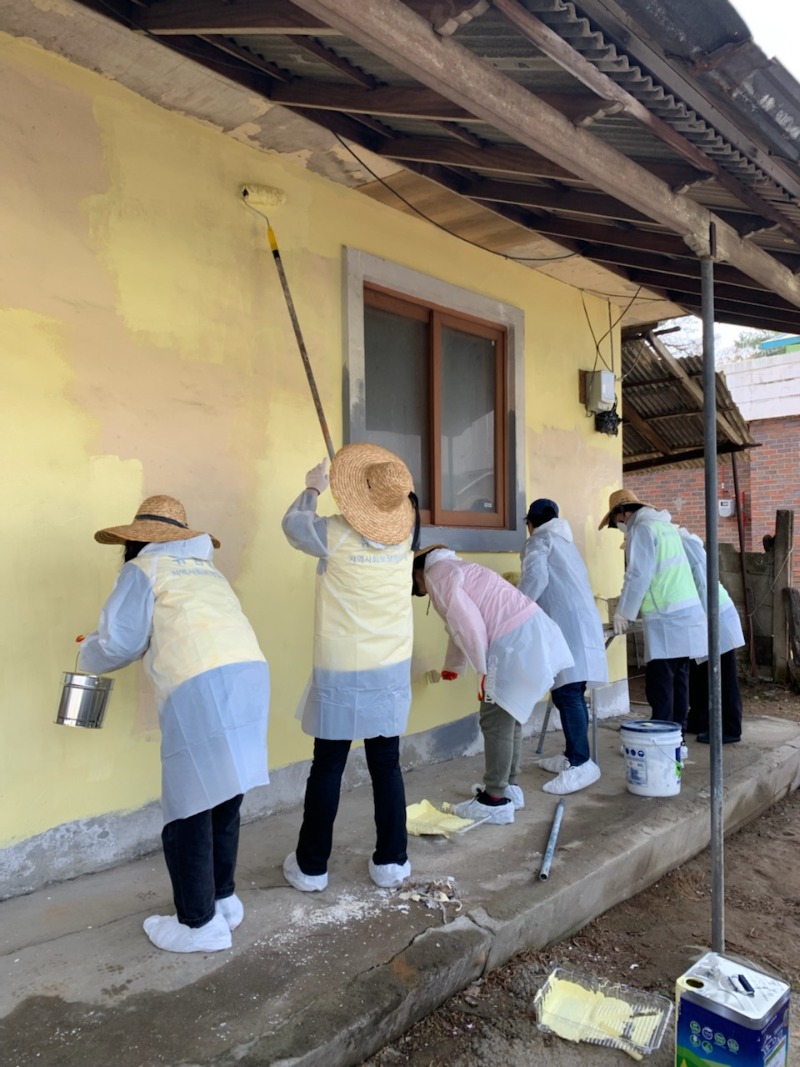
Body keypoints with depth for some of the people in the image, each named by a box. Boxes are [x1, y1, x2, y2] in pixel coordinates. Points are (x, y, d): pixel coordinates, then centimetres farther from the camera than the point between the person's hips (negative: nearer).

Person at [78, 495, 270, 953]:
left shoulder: (144, 570, 10)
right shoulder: (207, 571, 28)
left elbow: (119, 645, 5)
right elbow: (206, 632, 20)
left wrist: (87, 655, 27)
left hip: (201, 688, -7)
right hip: (250, 675, 7)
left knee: (189, 808, 7)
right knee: (223, 799, 21)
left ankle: (201, 924, 19)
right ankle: (223, 899, 34)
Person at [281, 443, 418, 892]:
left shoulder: (335, 534, -14)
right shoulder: (404, 534, -4)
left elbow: (294, 524, 7)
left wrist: (313, 489, 20)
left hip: (342, 671, -3)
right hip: (392, 669, 3)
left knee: (327, 767, 8)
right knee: (387, 766, 11)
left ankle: (311, 867, 20)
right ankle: (391, 862, 21)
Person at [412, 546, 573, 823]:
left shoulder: (436, 575, -4)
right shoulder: (451, 569, 26)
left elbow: (468, 625, -13)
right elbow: (461, 625, 37)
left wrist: (484, 671, -6)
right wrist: (453, 668, 49)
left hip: (515, 641, -10)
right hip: (531, 632, 10)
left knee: (495, 721, -2)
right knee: (509, 716, 18)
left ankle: (496, 801, 6)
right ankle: (510, 787, 29)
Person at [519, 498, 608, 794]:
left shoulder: (539, 540, 4)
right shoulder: (564, 542, 29)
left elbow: (536, 577, -14)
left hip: (567, 625, -9)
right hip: (582, 622, 9)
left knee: (566, 693, -14)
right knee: (570, 693, 12)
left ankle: (581, 764, -18)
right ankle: (573, 756, 17)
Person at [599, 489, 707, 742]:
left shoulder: (642, 529, -6)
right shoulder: (665, 526, 20)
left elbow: (638, 576, -12)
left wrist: (623, 613, -3)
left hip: (666, 617, -9)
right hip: (687, 611, 9)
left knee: (659, 683, -7)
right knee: (678, 680, 10)